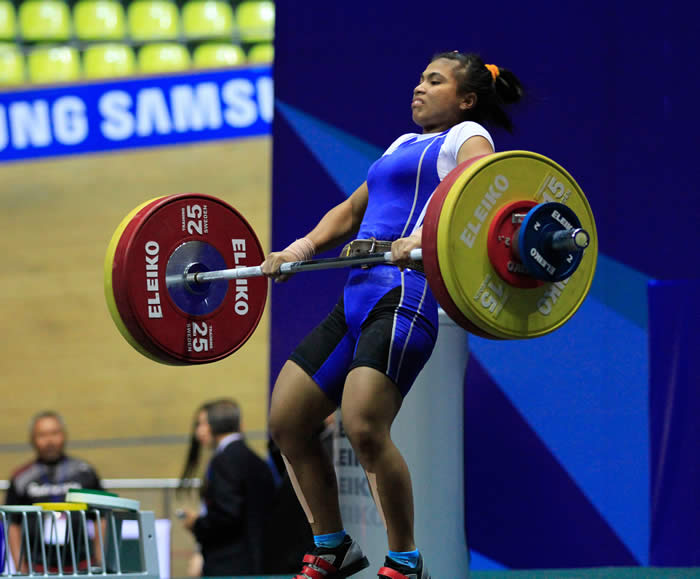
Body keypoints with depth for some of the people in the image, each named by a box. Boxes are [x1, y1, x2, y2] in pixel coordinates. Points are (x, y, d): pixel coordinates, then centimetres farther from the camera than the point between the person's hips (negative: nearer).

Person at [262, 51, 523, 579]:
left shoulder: (468, 137, 6)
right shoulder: (403, 146, 31)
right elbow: (351, 211, 35)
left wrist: (424, 239, -32)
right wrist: (303, 247, 16)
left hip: (406, 292, -9)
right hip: (357, 294, 9)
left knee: (364, 426, -24)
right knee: (287, 421, 4)